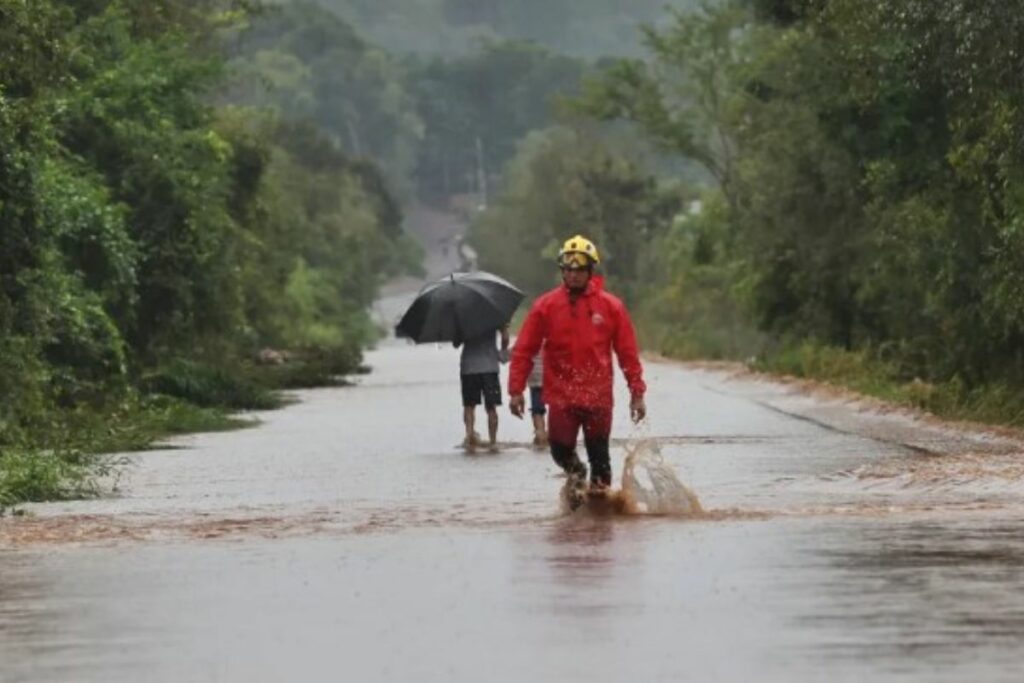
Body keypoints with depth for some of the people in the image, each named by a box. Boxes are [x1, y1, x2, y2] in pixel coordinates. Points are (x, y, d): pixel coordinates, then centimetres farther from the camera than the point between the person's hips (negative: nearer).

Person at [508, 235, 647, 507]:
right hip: (561, 396, 0)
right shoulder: (545, 306, 0)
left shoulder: (611, 306, 1)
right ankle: (575, 473, 25)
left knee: (599, 457, 4)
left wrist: (637, 392, 1)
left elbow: (628, 352, 3)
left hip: (598, 395, 0)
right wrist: (516, 390, -4)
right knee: (560, 448, -8)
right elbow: (524, 350, 2)